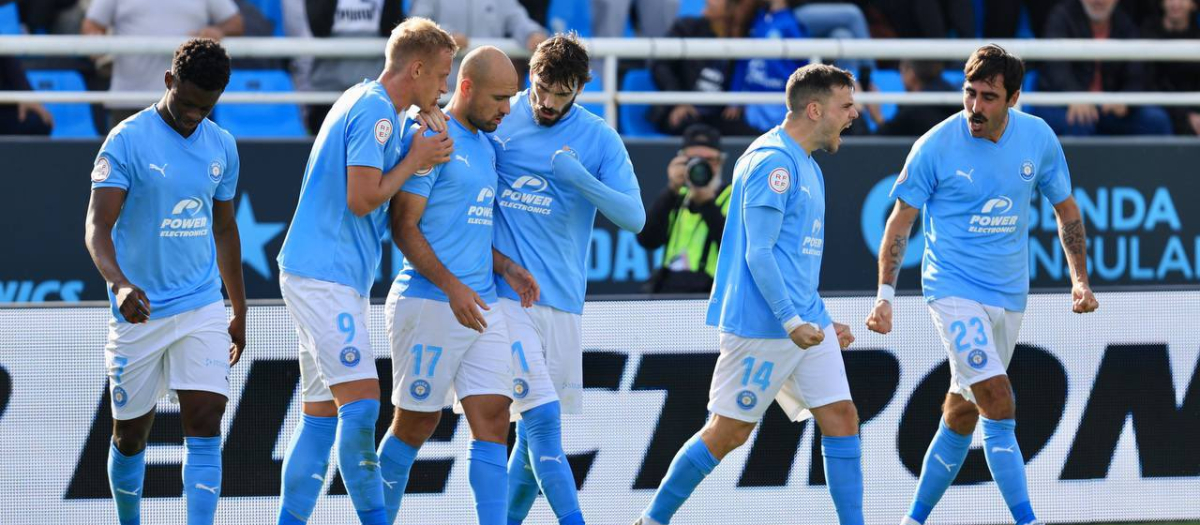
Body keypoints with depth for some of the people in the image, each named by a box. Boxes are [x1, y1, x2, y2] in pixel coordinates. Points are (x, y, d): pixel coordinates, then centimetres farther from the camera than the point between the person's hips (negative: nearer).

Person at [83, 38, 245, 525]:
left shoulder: (221, 147, 7)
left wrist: (239, 311, 22)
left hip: (203, 310, 3)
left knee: (205, 423, -11)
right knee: (130, 434, 7)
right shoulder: (127, 141, -10)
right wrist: (119, 284, -37)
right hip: (139, 313, -3)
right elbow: (98, 227, -18)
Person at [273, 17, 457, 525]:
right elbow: (362, 199, -19)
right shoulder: (375, 111, -13)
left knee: (322, 415, 9)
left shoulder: (363, 104, 18)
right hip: (324, 277, -11)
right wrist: (414, 161, -6)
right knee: (362, 401, -15)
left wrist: (422, 155, 10)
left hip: (322, 277, 11)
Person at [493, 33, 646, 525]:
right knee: (542, 416, -14)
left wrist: (580, 178, -21)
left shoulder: (599, 139, 2)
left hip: (561, 300, 3)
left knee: (539, 424, 9)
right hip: (503, 294, -3)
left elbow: (634, 217, -6)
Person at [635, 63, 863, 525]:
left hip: (804, 321, 9)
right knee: (729, 431, -1)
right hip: (761, 326, -9)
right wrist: (791, 321, -23)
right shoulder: (773, 161, -14)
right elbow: (758, 252, -19)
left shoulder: (806, 167, 17)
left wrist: (821, 321, 23)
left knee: (841, 417, 1)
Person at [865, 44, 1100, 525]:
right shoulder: (935, 146, -12)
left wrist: (1080, 280, 4)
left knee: (962, 414, 9)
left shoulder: (1038, 138, -1)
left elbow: (1066, 210, 12)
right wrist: (885, 296, -10)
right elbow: (900, 222, -3)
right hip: (953, 288, -4)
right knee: (999, 405, -18)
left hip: (1009, 295, 4)